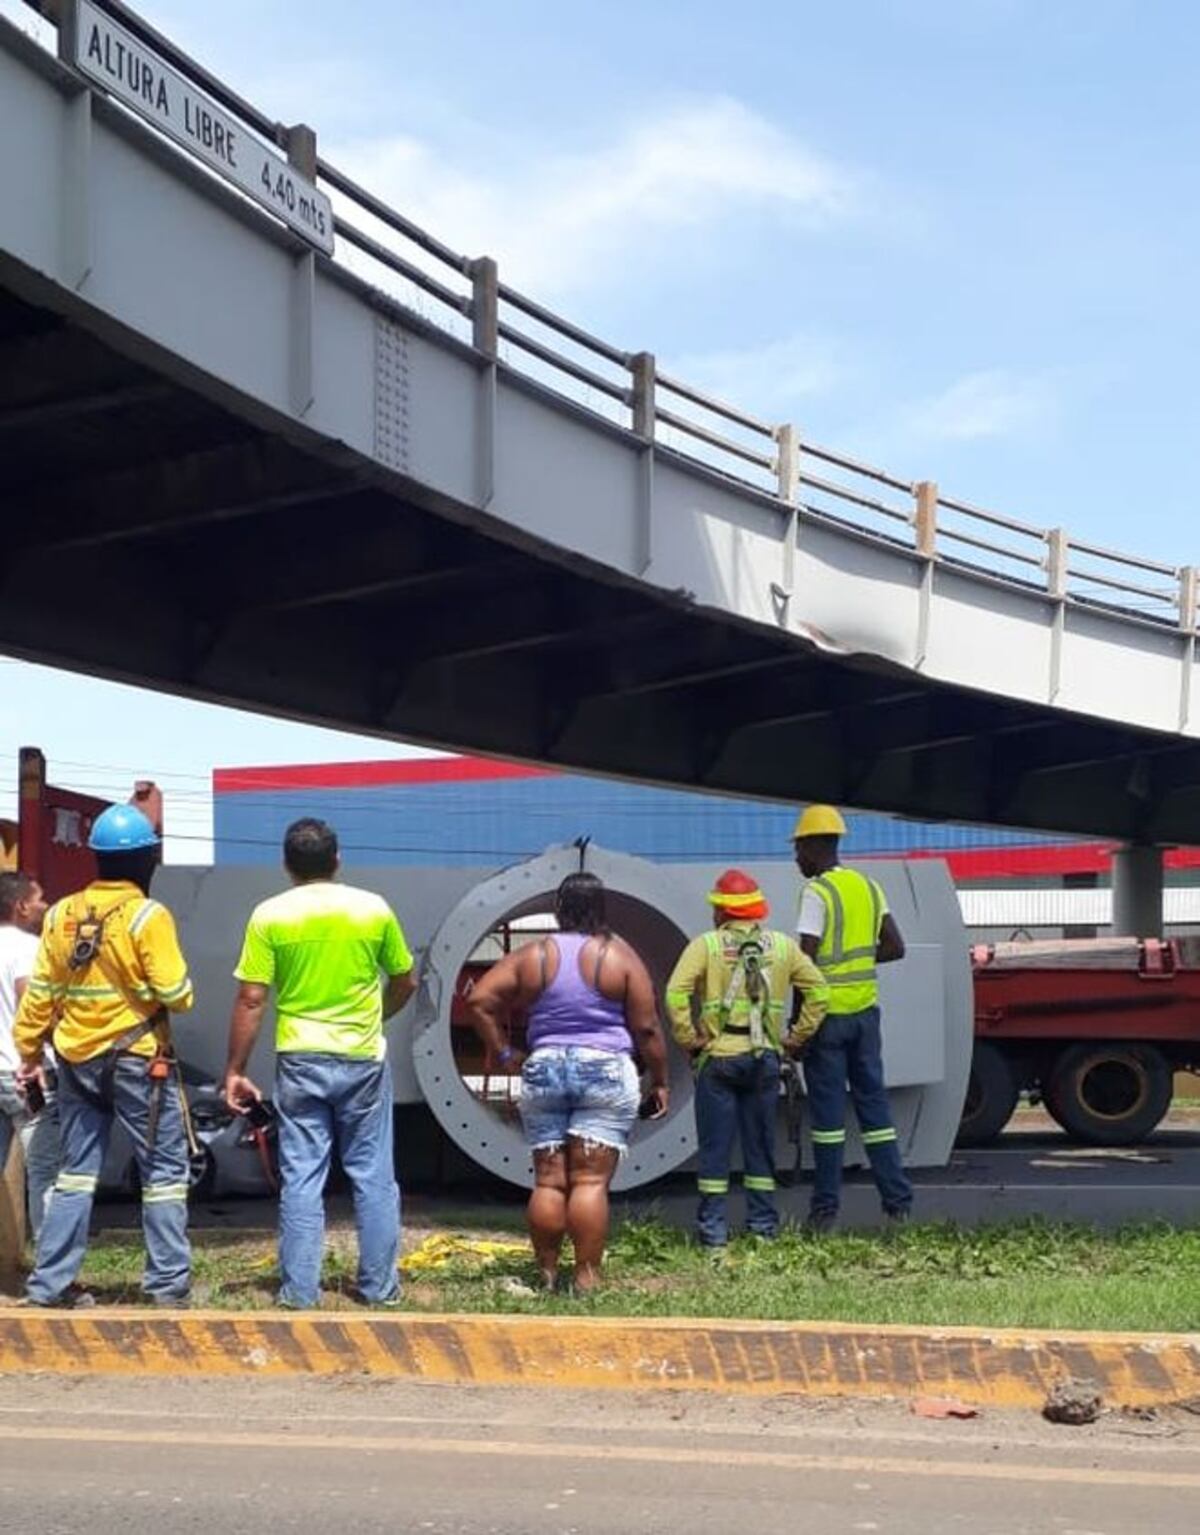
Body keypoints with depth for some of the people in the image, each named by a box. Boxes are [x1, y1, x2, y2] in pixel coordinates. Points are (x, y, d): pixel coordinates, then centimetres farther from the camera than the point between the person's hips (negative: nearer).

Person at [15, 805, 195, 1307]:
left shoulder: (62, 915, 3)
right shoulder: (147, 916, -13)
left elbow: (39, 994, 6)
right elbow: (176, 994, -16)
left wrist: (29, 1052, 14)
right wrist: (184, 984, 7)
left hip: (77, 1059, 5)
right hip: (137, 1059, -5)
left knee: (76, 1170, 13)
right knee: (164, 1171, 5)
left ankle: (49, 1282, 13)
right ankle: (168, 1283, 5)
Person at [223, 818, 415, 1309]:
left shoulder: (269, 915, -5)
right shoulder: (374, 909, -1)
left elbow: (251, 1000, -7)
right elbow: (404, 982, 9)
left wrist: (235, 1070, 0)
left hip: (299, 1061, -1)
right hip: (363, 1060, 1)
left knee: (301, 1177, 6)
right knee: (373, 1176, 10)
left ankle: (299, 1291, 8)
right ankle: (379, 1286, 15)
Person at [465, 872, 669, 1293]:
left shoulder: (531, 957, 4)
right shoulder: (620, 957, -2)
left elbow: (479, 1000, 0)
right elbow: (646, 1028, -2)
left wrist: (501, 1052, 8)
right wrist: (660, 1081, 7)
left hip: (543, 1070, 2)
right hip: (605, 1070, -2)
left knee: (548, 1181, 7)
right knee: (591, 1182, -4)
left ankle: (548, 1274, 11)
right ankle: (586, 1278, -6)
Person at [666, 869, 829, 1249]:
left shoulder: (706, 945, -4)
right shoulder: (782, 946, 6)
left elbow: (675, 993, -15)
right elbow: (818, 989, 8)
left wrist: (689, 1039, -6)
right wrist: (797, 1036, 11)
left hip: (718, 1057, -3)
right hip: (765, 1057, 3)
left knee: (715, 1146, 3)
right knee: (760, 1144, 12)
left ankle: (713, 1228, 4)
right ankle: (763, 1224, 16)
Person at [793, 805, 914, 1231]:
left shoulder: (816, 892, -12)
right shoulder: (868, 887, 10)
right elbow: (894, 948, 11)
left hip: (828, 1013, -6)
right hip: (866, 1009, 6)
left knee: (828, 1109, 0)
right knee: (873, 1101, 11)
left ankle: (825, 1207, 5)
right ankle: (898, 1200, 9)